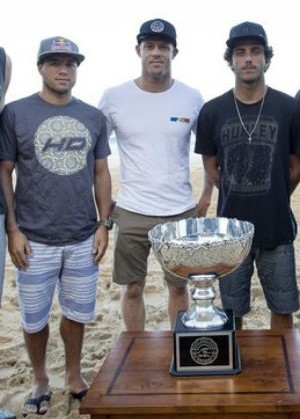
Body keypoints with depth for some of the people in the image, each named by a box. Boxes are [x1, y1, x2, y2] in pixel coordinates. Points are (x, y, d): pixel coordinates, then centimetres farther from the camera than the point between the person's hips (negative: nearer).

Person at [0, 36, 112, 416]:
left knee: (77, 314, 13)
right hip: (35, 240, -2)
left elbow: (101, 173, 11)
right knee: (34, 319, 10)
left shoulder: (93, 117, 6)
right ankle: (40, 381, 31)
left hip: (83, 239, 3)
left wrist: (103, 224, 4)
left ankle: (74, 376, 34)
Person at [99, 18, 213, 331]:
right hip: (131, 213, -1)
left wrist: (207, 196, 6)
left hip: (181, 212, 1)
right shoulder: (114, 97, -4)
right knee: (133, 288, 9)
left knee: (178, 286, 12)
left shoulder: (192, 99, -1)